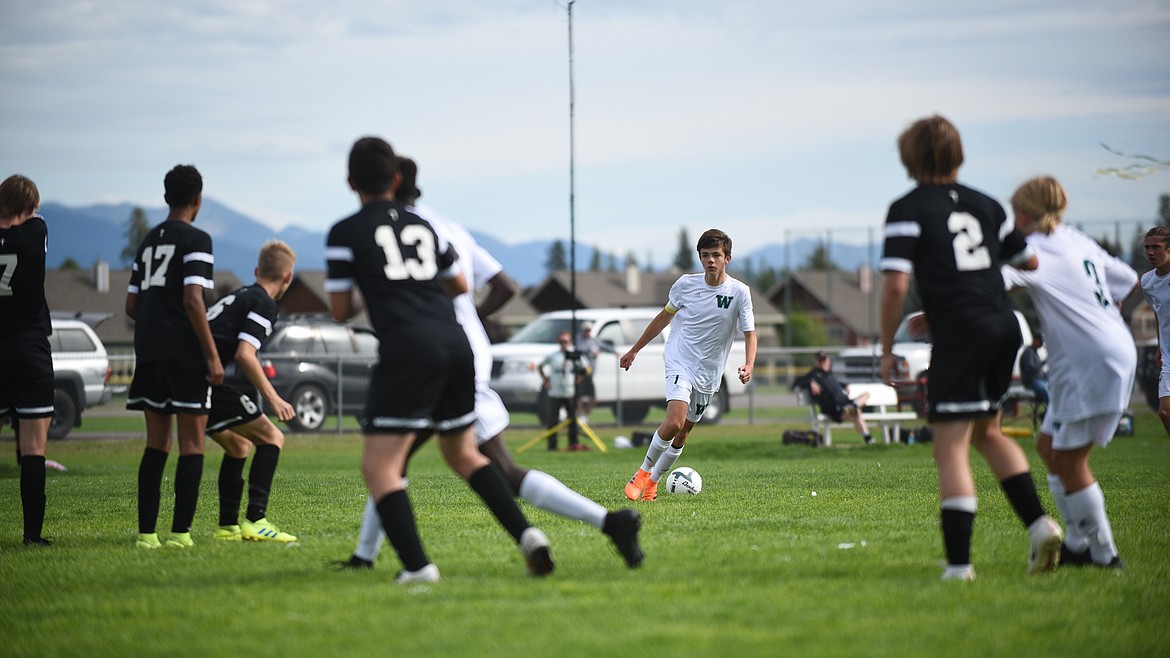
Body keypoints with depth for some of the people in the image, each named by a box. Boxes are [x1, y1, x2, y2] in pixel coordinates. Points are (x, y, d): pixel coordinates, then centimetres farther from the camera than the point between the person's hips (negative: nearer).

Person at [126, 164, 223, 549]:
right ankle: (181, 532, -8)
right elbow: (193, 300, -15)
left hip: (149, 351, 7)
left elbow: (132, 306, 18)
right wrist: (213, 355, -14)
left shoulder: (149, 241, 16)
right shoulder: (196, 240, -5)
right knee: (192, 443, -2)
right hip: (185, 351, -7)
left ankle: (146, 532, 7)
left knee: (156, 444, 11)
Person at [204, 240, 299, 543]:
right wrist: (273, 398, -15)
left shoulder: (238, 296, 24)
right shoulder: (264, 304, -5)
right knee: (272, 438, -3)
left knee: (238, 446, 24)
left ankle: (228, 525, 22)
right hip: (209, 383, -9)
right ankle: (255, 520, -13)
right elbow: (244, 354, -18)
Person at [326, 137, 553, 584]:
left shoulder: (345, 234, 4)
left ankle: (416, 566, -20)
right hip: (455, 344, 6)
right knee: (463, 455, 23)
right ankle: (526, 535, 7)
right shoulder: (422, 226, 21)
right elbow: (460, 286, 33)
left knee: (379, 467, -3)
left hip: (407, 350, -6)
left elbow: (340, 311, 7)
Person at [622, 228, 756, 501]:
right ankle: (643, 471, -3)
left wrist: (748, 366, -21)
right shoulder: (686, 284, -4)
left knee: (682, 433, 7)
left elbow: (749, 334, -2)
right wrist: (634, 350, 16)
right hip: (679, 363, -2)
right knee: (675, 422, -23)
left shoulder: (739, 292, -6)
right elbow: (664, 317, 11)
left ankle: (653, 481, 26)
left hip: (709, 373, 2)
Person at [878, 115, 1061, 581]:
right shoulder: (984, 204, 15)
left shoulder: (907, 210, -2)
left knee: (950, 450, -4)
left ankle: (958, 563, -10)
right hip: (1004, 327, 6)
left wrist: (887, 349, -1)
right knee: (987, 432, 25)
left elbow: (896, 284, -11)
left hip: (960, 333, -6)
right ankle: (1038, 522, 11)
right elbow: (1029, 261, 24)